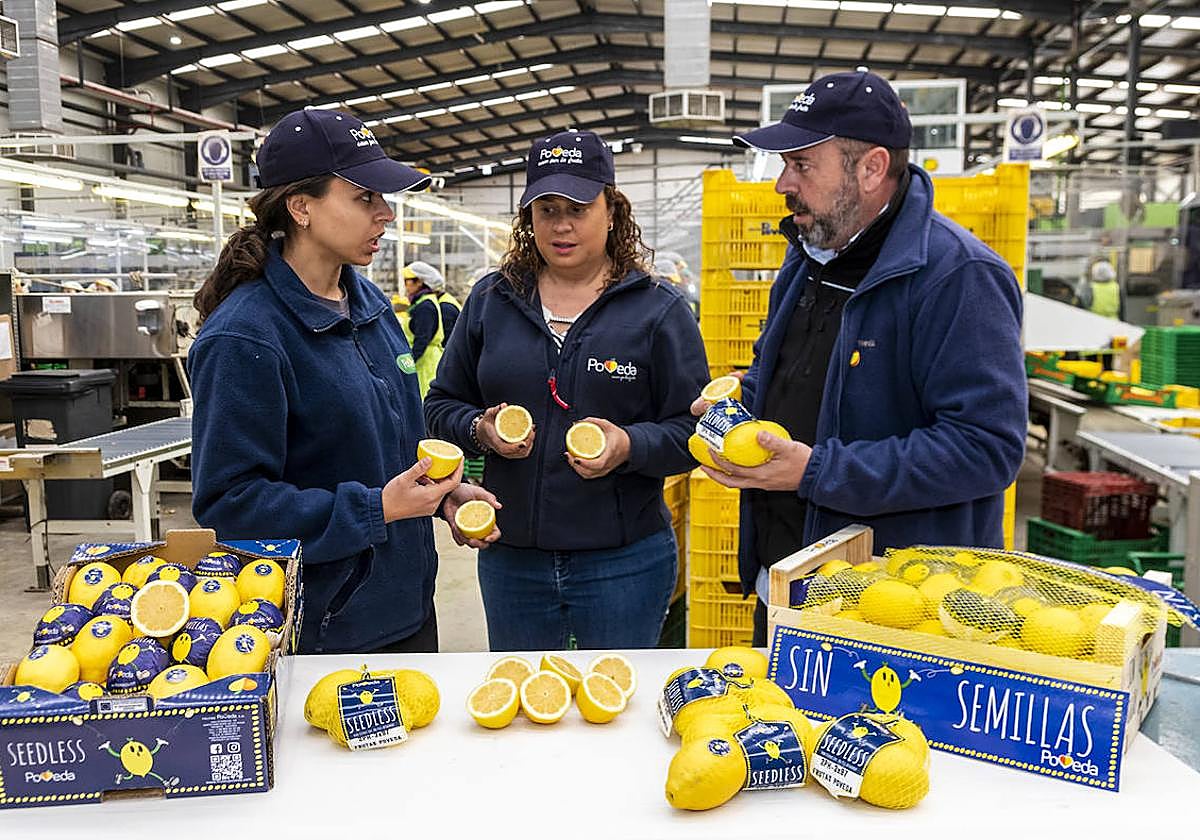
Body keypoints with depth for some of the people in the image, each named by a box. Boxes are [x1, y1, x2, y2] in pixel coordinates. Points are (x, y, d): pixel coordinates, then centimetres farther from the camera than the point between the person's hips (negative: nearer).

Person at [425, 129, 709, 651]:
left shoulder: (658, 309, -3)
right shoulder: (491, 300, 5)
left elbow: (694, 429, -5)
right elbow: (442, 405, 11)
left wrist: (630, 446, -23)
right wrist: (480, 429, -10)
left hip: (624, 562, -2)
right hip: (510, 556, 3)